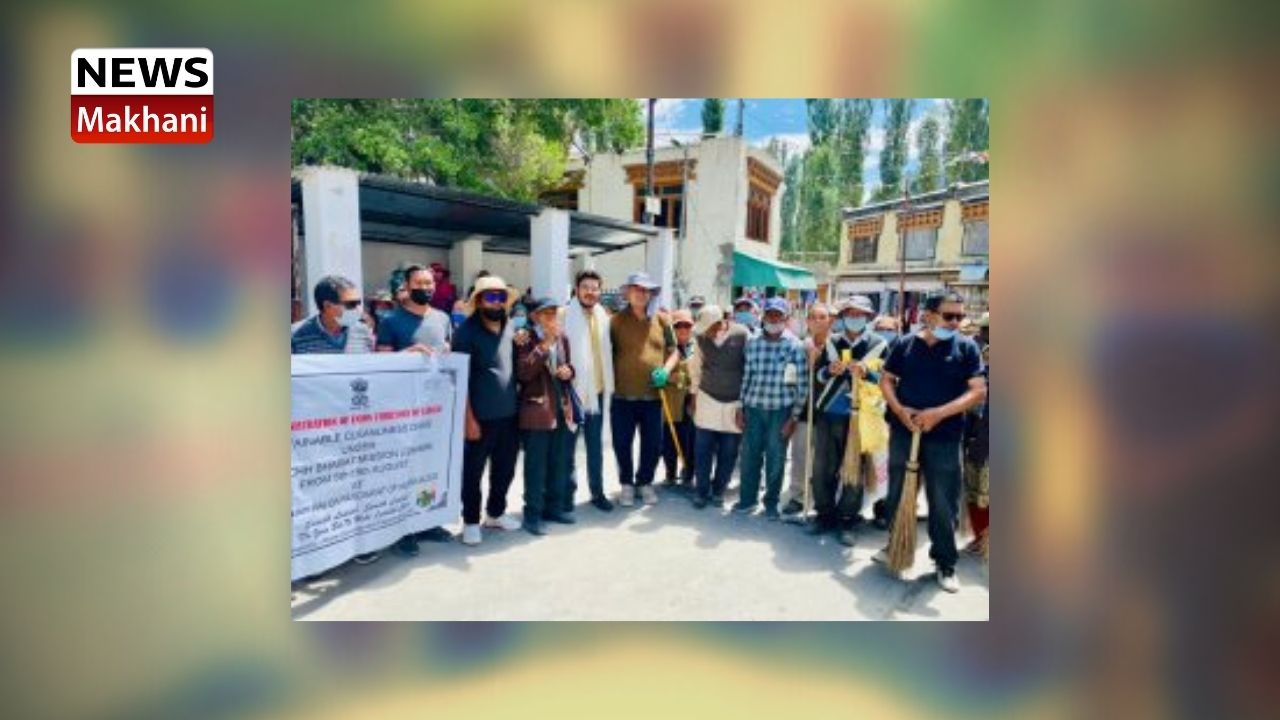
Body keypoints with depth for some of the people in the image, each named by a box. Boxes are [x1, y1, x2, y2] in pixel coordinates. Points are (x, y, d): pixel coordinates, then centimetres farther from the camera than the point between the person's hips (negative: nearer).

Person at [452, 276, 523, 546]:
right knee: (473, 472, 7)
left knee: (505, 470, 17)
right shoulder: (467, 331, -9)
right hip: (481, 417, -6)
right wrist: (469, 419, -15)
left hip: (509, 415, 6)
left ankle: (496, 513, 35)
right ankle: (471, 521, 22)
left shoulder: (510, 328, 8)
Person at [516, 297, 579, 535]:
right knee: (536, 467, -1)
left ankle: (554, 507, 27)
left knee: (560, 465, 14)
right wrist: (545, 344, -22)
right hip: (537, 410, -6)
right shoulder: (526, 340, -8)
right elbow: (523, 372, -20)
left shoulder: (563, 338, 11)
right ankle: (533, 515, 8)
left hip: (562, 409, 7)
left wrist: (569, 371, -1)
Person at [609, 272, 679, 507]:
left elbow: (674, 352, 12)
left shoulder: (661, 320, 5)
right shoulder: (616, 321, -1)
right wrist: (610, 383, -7)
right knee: (622, 444, 7)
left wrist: (665, 370, -6)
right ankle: (627, 483, 28)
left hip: (652, 395, 2)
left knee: (653, 444, 10)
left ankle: (645, 482, 32)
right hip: (623, 395, -2)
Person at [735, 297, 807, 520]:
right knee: (749, 455, 8)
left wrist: (794, 417, -7)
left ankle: (771, 503, 22)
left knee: (775, 459, 6)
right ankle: (747, 498, 25)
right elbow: (746, 376, 11)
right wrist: (740, 408, 8)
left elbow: (802, 384, -4)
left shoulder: (794, 345, -5)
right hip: (753, 408, 3)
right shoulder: (752, 342, 5)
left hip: (780, 410, -2)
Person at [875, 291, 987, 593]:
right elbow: (886, 379, 6)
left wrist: (938, 413, -19)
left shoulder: (967, 347, -2)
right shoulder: (905, 344, 3)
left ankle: (945, 563, 19)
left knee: (944, 503, 4)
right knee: (897, 494, 14)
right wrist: (899, 409, -12)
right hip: (903, 431, 2)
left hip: (944, 437, -2)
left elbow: (978, 391, -8)